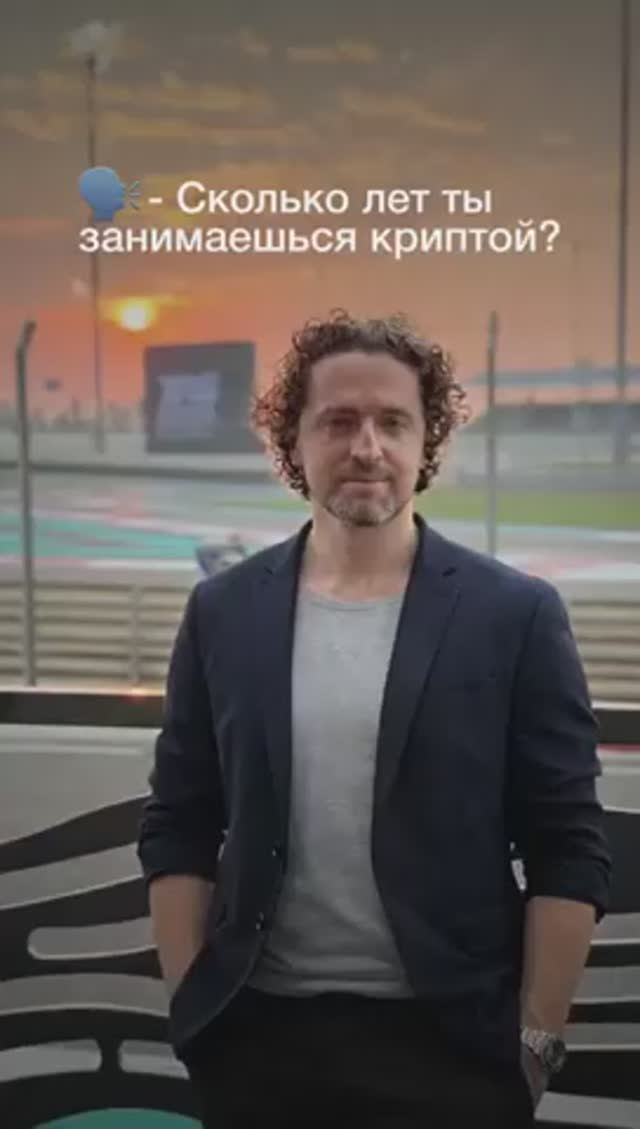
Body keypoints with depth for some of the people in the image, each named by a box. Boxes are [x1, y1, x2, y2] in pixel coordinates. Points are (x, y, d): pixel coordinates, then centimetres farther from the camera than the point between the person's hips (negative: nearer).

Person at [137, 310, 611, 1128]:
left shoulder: (516, 615, -5)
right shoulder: (223, 613, 2)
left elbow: (568, 853, -5)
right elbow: (178, 832, 5)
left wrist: (537, 1038, -6)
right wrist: (190, 1002, 1)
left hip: (447, 1037, -2)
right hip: (257, 1029, 2)